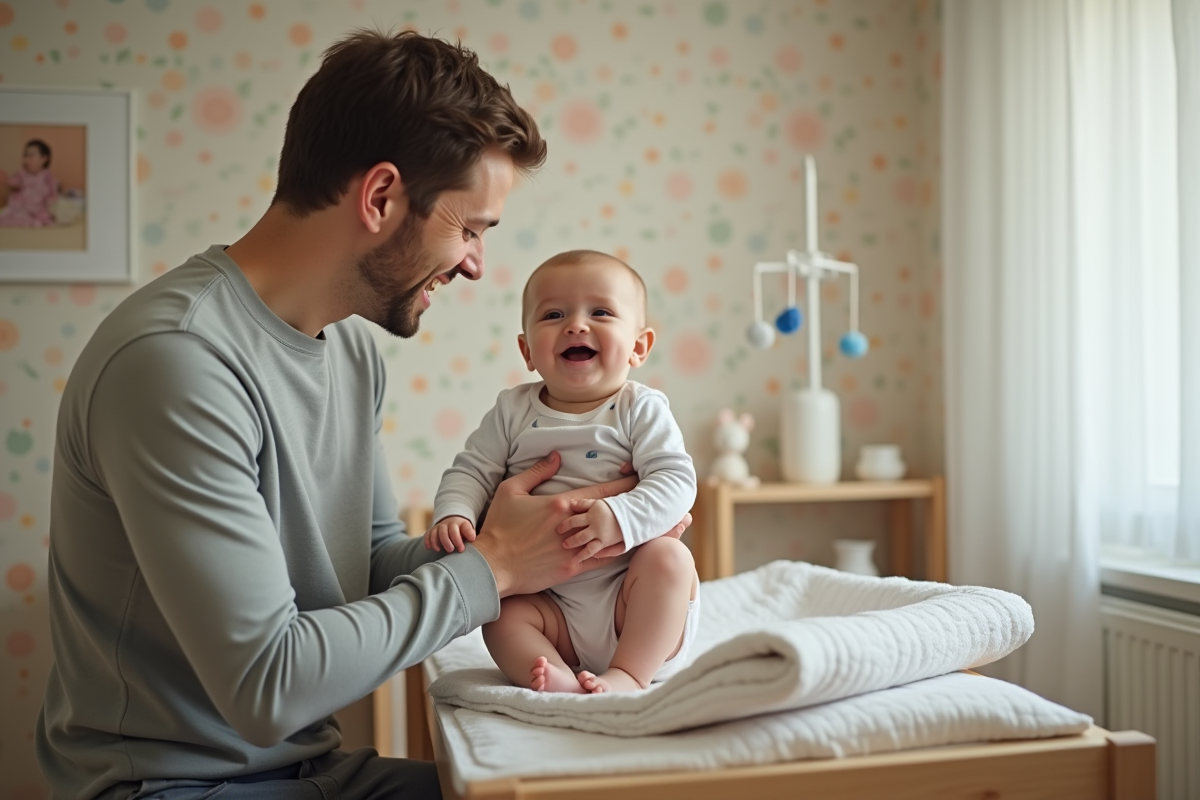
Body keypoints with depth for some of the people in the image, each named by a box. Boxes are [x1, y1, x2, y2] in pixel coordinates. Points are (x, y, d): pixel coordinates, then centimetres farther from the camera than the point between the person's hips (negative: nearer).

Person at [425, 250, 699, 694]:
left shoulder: (640, 409, -4)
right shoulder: (513, 411, 5)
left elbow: (675, 478, -15)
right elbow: (472, 471, 5)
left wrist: (622, 517, -33)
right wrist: (454, 514, -18)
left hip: (627, 596, -2)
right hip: (551, 601, 2)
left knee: (669, 557, -27)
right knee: (501, 617, -19)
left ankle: (631, 672, -24)